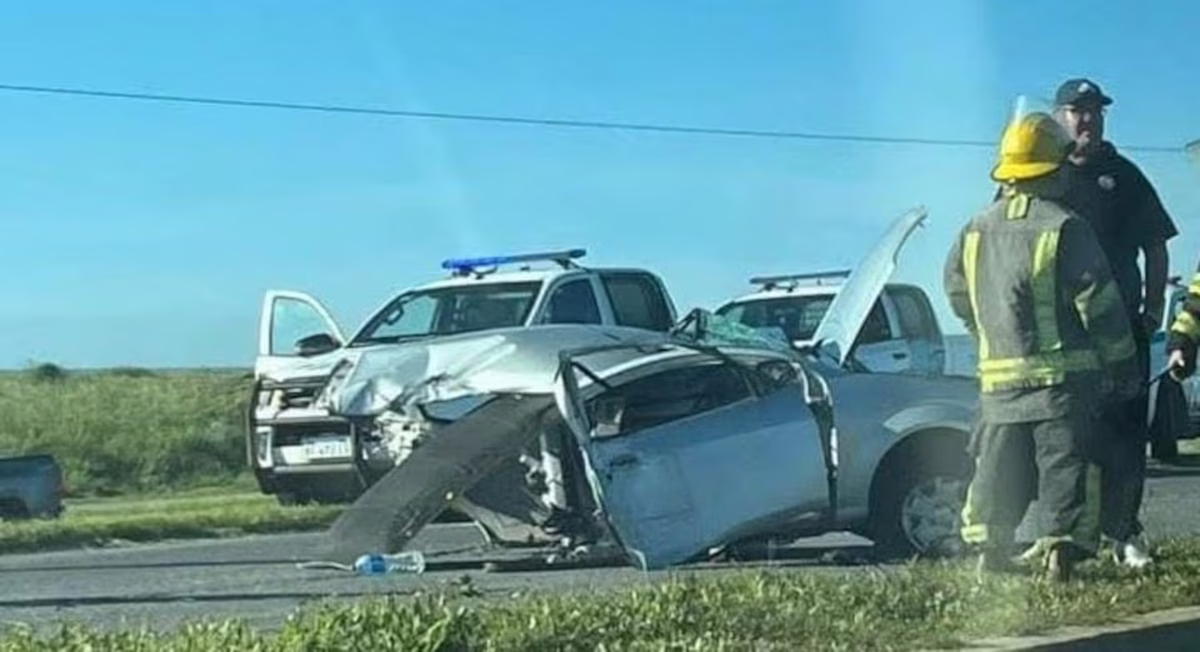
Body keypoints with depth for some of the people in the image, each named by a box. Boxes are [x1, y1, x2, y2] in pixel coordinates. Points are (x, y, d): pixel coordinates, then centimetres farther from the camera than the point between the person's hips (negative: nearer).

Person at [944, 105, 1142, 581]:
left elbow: (957, 293, 18)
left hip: (998, 377, 5)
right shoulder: (1065, 229, -11)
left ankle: (987, 549, 12)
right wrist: (1123, 364, -1)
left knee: (997, 467, 12)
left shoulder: (975, 231, 7)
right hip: (1063, 375, -5)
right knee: (1066, 464, -1)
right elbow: (1100, 304, -10)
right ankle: (1063, 543, -8)